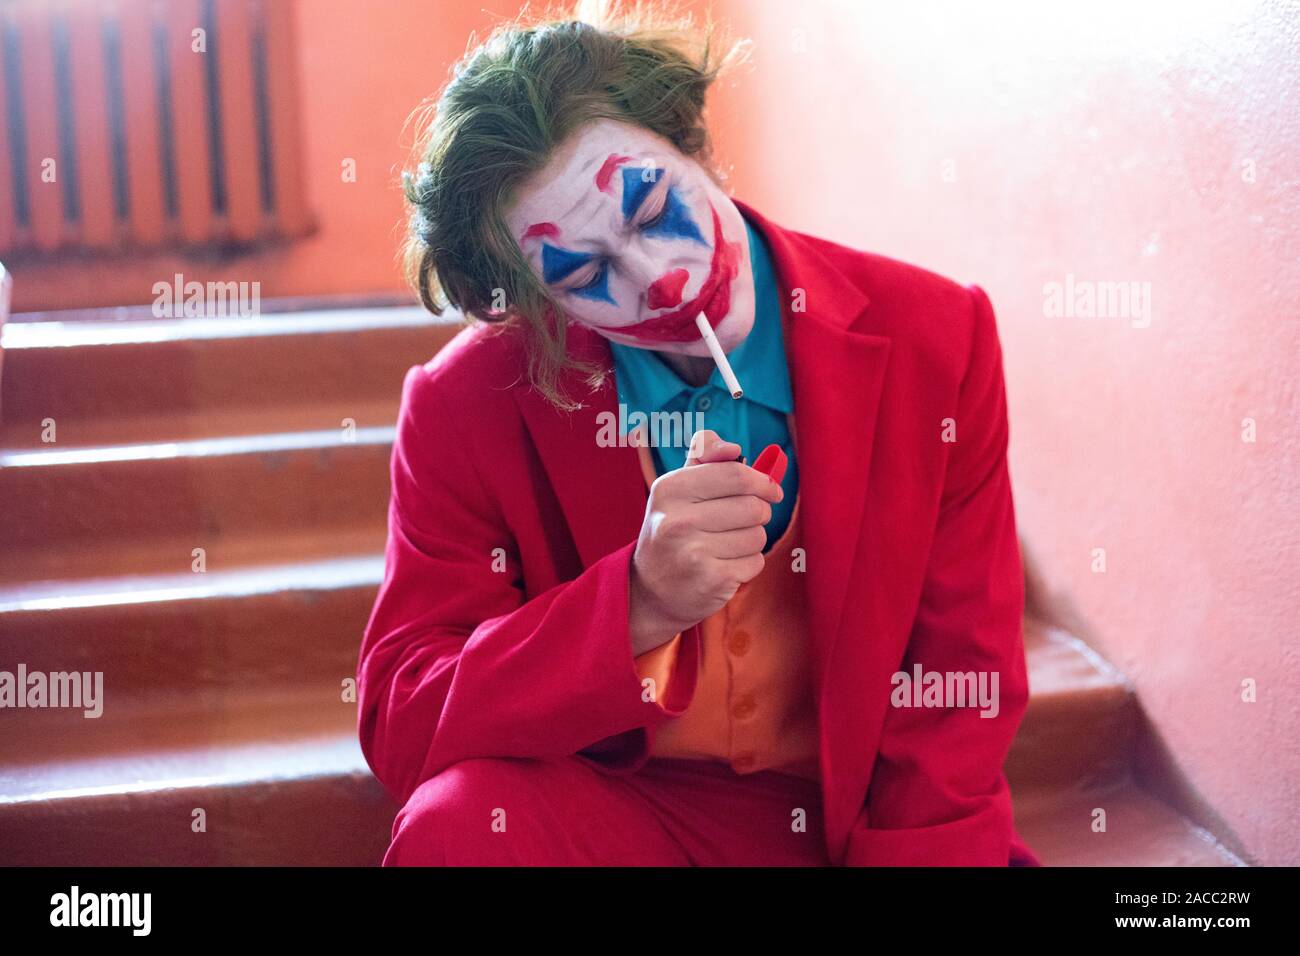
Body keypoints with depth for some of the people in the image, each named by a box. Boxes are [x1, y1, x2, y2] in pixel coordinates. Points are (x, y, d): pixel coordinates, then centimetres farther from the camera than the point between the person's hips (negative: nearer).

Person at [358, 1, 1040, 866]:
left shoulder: (938, 341, -9)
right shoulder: (468, 407, -10)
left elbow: (958, 702, -4)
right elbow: (400, 732, -13)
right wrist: (636, 608, -27)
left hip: (856, 815, 1)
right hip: (612, 816, 0)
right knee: (456, 820, -28)